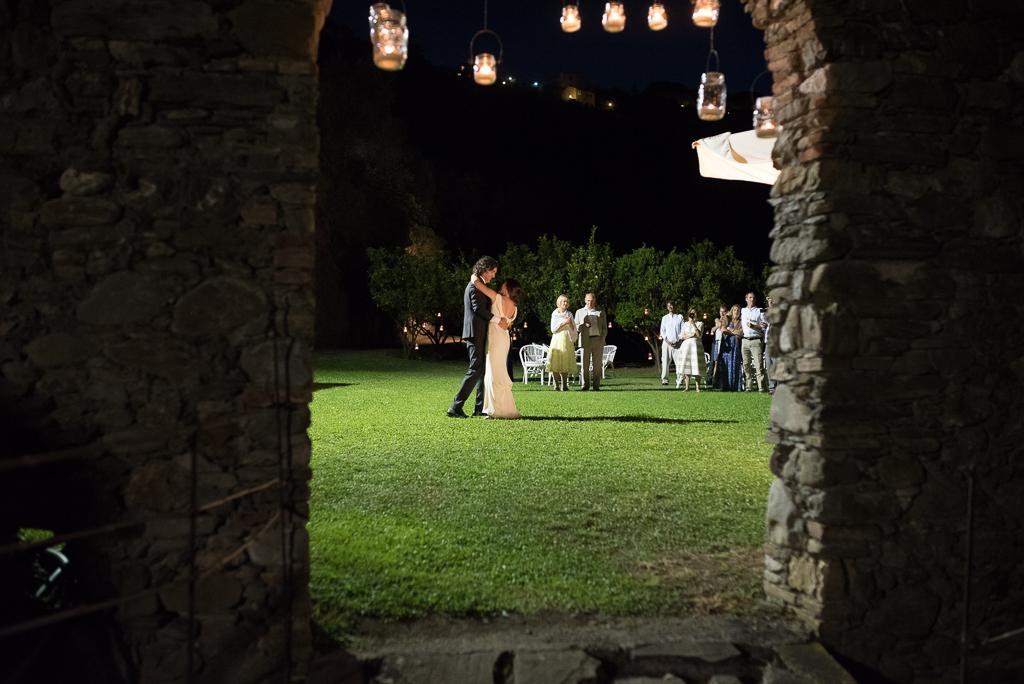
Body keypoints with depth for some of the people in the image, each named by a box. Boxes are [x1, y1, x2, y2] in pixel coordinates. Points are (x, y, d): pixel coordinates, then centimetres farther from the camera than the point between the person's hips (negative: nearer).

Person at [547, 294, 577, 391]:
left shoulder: (569, 314, 12)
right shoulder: (555, 314, 5)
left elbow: (573, 329, 14)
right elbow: (553, 329, -2)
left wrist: (570, 322, -4)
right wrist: (563, 323, -10)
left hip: (568, 340, 2)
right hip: (558, 339, -2)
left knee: (566, 362, 0)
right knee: (556, 362, -8)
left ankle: (564, 385, 3)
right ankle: (557, 385, -6)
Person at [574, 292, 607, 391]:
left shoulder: (601, 312, 16)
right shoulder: (579, 312, 16)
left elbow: (604, 328, 15)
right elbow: (575, 326, 13)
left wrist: (602, 338, 0)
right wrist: (583, 326, -7)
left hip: (598, 340, 1)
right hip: (585, 341, -1)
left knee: (597, 364, -1)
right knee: (585, 364, -5)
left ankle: (596, 385, 2)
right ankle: (584, 385, -1)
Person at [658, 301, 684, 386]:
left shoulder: (680, 317, 10)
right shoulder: (664, 318, 14)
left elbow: (683, 330, 6)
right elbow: (662, 331, 9)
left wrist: (679, 340, -7)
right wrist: (666, 340, -6)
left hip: (677, 343, -1)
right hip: (667, 342, 1)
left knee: (679, 361, -8)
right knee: (665, 361, -3)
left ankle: (679, 380, -9)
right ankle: (664, 379, 0)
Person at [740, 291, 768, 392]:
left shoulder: (760, 311, 6)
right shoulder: (742, 311, 18)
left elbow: (765, 325, -1)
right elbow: (740, 323, 29)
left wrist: (754, 325, -10)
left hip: (756, 340, -4)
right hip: (745, 340, 4)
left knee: (759, 364, -11)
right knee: (746, 365, 4)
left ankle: (762, 387, -15)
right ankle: (749, 387, 9)